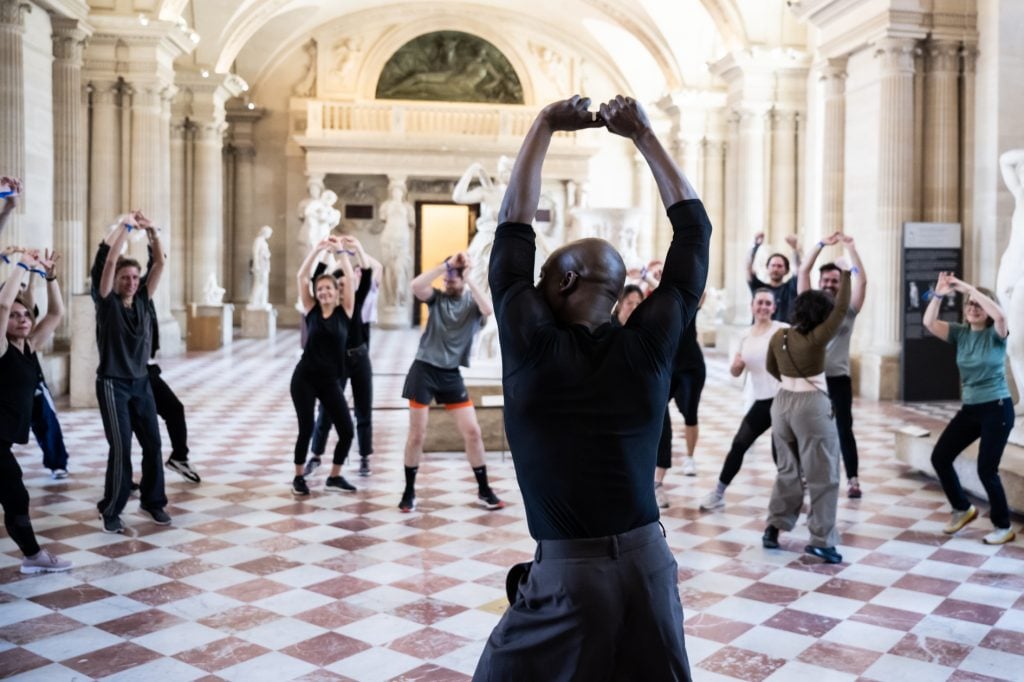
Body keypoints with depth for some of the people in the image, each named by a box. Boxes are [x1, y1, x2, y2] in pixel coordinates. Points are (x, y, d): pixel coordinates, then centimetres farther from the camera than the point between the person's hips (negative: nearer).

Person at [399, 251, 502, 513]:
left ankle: (484, 490, 14)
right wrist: (447, 264, -23)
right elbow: (415, 286, -19)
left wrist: (469, 279, -21)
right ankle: (409, 491, 16)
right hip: (424, 370, -1)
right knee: (417, 434, 2)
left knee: (472, 432, 0)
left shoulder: (473, 303, 2)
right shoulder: (437, 297, 1)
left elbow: (489, 310, -22)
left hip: (451, 375, 1)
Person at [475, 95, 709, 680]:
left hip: (568, 578, -3)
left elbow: (515, 226, 2)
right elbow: (694, 228, 7)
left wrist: (545, 126, 9)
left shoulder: (530, 347, -9)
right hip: (651, 566, 4)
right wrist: (644, 135, 12)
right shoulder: (648, 347, -3)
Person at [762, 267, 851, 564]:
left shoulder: (778, 337, 2)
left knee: (788, 470, 20)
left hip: (783, 402, 7)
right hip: (812, 406, -6)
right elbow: (842, 309, -13)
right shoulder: (817, 338, -15)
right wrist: (845, 275, -5)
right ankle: (821, 540, 1)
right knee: (823, 475, 1)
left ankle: (774, 526, 20)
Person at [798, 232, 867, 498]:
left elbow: (861, 280, -8)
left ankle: (853, 480, 9)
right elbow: (803, 271, -1)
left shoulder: (848, 308, 3)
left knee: (844, 429, 4)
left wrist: (850, 247, -10)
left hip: (838, 378, -1)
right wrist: (822, 244, -4)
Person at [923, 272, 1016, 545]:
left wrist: (970, 288, -31)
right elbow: (929, 323, -11)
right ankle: (963, 508, 24)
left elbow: (1000, 315, -33)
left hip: (997, 409, -6)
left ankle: (1003, 527, 14)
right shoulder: (960, 333, 4)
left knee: (986, 469, -6)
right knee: (940, 457, 3)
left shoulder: (995, 334, -9)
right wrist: (939, 295, -25)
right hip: (970, 409, 6)